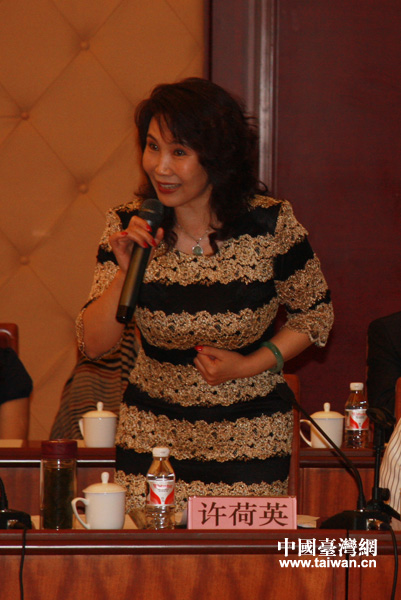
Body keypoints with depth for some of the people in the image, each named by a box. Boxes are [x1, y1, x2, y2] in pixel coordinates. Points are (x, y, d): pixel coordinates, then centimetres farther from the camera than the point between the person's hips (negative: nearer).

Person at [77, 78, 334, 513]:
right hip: (153, 435, 2)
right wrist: (125, 271, -20)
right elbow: (93, 344, -5)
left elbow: (315, 313, 3)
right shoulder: (127, 226, -6)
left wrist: (250, 365, -10)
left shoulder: (270, 224, -12)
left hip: (251, 439, -1)